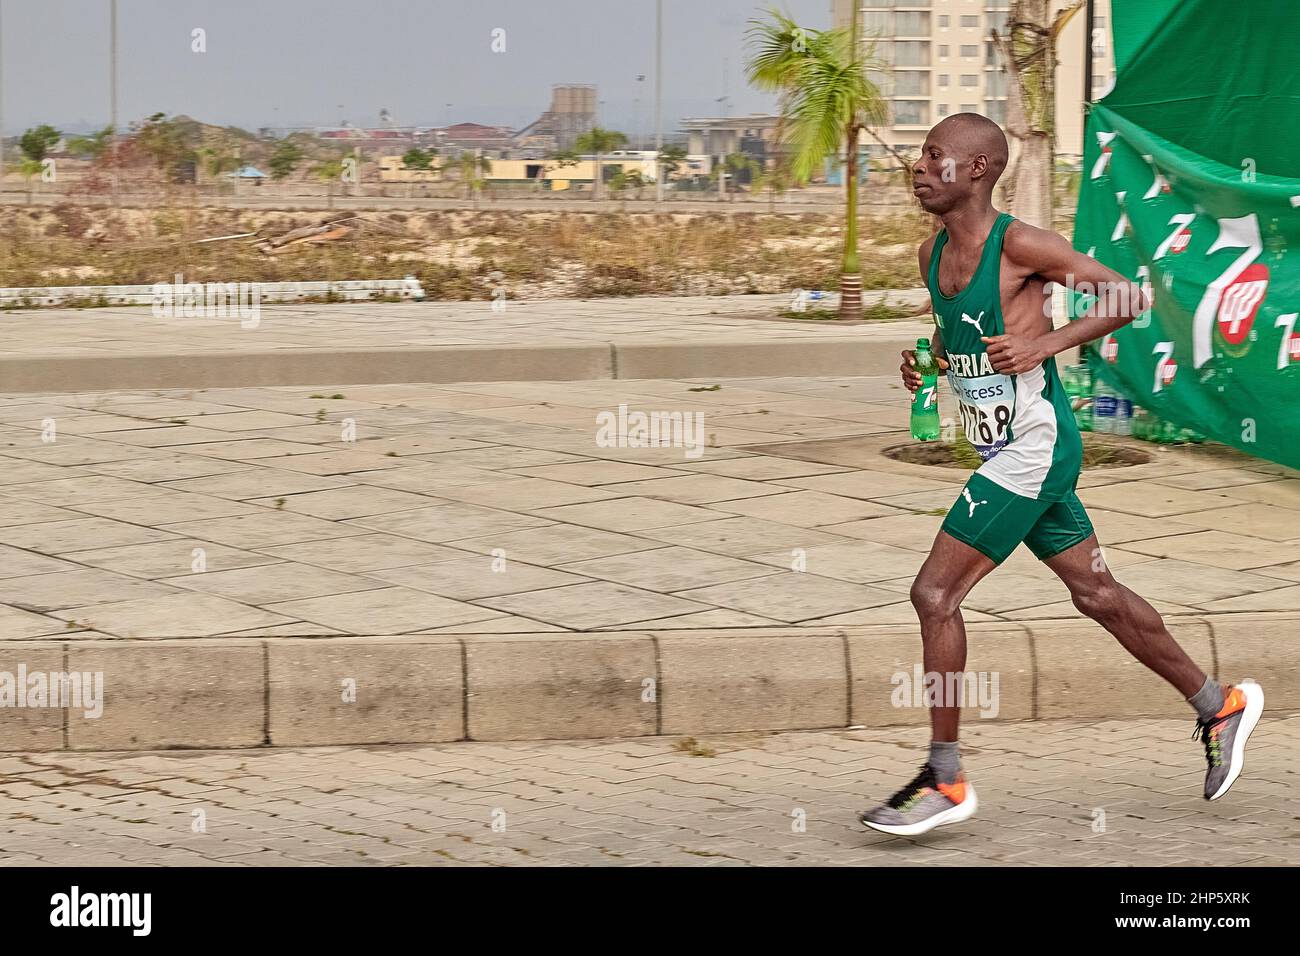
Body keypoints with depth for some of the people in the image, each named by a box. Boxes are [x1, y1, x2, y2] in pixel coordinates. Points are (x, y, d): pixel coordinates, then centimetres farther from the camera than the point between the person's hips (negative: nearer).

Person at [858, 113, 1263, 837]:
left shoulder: (1018, 244, -16)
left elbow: (1128, 297, -13)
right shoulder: (934, 254, 8)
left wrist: (1045, 344, -21)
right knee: (1096, 593, 18)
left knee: (935, 593, -12)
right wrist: (926, 359, 4)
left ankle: (945, 780, -5)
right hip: (1005, 452, 9)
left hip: (1035, 448, -9)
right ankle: (1221, 706, 33)